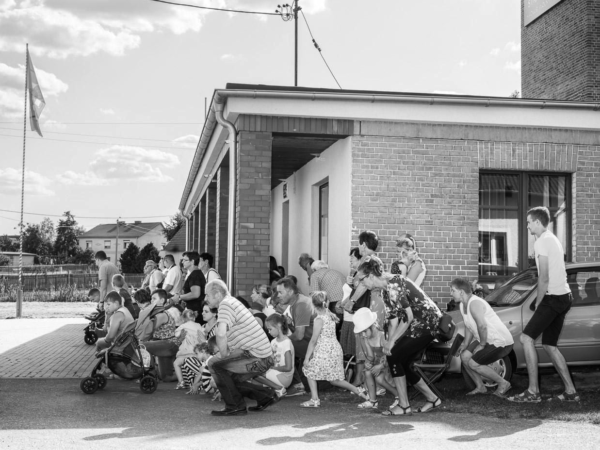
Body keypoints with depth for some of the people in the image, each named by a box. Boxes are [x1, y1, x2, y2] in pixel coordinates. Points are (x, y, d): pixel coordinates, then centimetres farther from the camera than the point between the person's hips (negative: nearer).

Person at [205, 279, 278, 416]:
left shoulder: (225, 304, -13)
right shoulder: (232, 302, 17)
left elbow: (221, 334, -29)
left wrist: (223, 356, -15)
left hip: (257, 358, -10)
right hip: (264, 358, 10)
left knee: (214, 364, -8)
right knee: (231, 379, 22)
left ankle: (235, 406, -3)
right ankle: (266, 396, 25)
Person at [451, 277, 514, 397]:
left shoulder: (474, 303, -24)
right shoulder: (463, 305, 7)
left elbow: (482, 326, -33)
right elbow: (468, 326, 16)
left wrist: (482, 344, -21)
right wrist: (466, 344, 6)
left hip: (501, 341, -10)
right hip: (487, 339, 10)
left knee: (473, 363, -12)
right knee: (464, 356, 3)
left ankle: (503, 383, 3)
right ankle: (480, 387, 16)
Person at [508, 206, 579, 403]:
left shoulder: (542, 242, -12)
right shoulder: (554, 240, 19)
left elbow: (544, 278, -17)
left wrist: (538, 303, -8)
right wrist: (541, 301, 16)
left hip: (553, 298, -10)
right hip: (564, 296, 10)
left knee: (526, 338, -11)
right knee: (549, 345, 13)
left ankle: (533, 391, -12)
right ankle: (570, 391, 14)